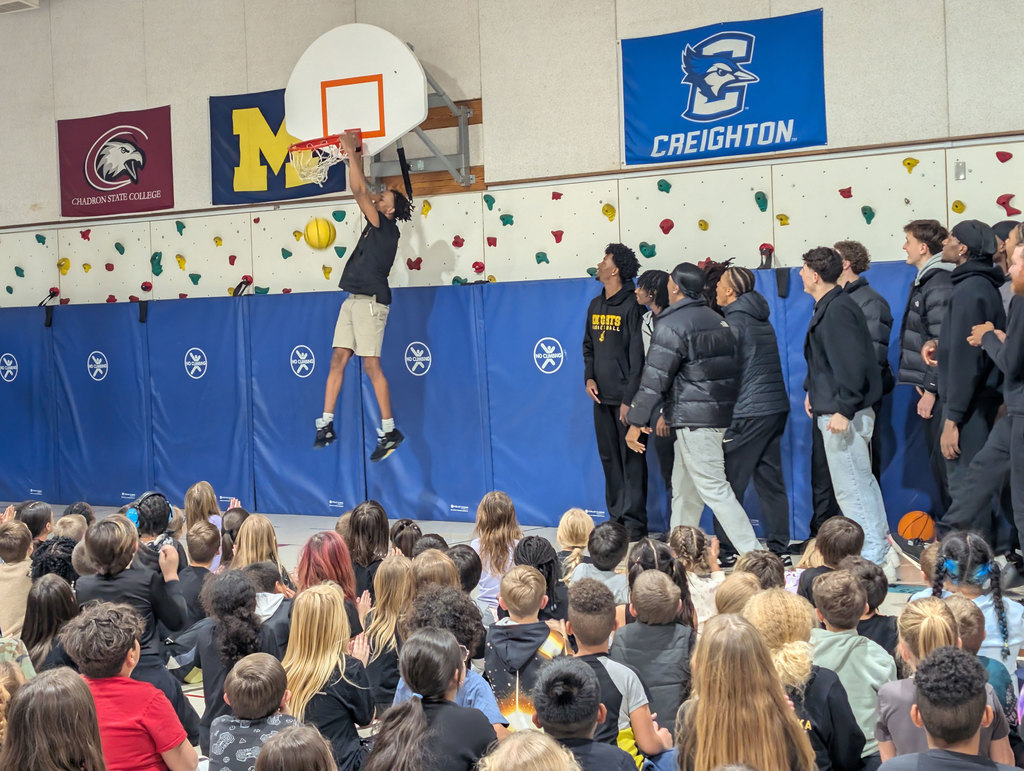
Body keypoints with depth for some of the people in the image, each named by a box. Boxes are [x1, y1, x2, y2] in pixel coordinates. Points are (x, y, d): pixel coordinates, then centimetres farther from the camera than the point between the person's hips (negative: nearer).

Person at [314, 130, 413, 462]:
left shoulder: (387, 228, -7)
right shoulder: (375, 226, 15)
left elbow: (360, 191, -13)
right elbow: (359, 191, 22)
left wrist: (351, 151, -7)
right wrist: (354, 158, 16)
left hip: (370, 302, -9)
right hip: (353, 301, 9)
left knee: (371, 366, -8)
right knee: (338, 359, 3)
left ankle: (389, 430, -3)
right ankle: (326, 424, 3)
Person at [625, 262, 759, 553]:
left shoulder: (673, 324, -12)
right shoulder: (716, 319, 15)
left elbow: (655, 377, -15)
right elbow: (733, 368, 20)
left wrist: (636, 422, -10)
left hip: (694, 419, -9)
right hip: (720, 414, 9)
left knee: (713, 489, -7)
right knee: (684, 488, 17)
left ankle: (752, 555, -9)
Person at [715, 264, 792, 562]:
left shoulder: (734, 322, -9)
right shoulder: (761, 319, 17)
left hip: (748, 413, -8)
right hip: (776, 408, 8)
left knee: (728, 483, -2)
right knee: (770, 479, 10)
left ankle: (726, 549, 0)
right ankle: (780, 548, 11)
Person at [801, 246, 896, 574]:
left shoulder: (837, 310, -17)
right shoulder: (828, 307, 14)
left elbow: (851, 363, -24)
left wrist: (843, 409, -25)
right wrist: (813, 391, 17)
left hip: (842, 415, -11)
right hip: (838, 409, 11)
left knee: (850, 488, -6)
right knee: (862, 483, 16)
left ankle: (874, 559, 0)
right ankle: (882, 551, 24)